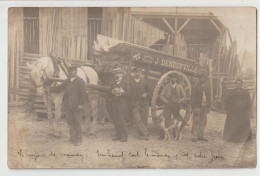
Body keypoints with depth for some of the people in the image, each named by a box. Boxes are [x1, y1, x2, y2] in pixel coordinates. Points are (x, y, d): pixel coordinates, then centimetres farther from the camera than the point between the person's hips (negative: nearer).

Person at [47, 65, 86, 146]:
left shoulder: (80, 81, -7)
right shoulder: (67, 81, 11)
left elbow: (83, 93, -11)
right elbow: (59, 88, 15)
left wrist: (81, 104, -16)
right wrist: (49, 89, 7)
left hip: (76, 105, -6)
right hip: (68, 105, 6)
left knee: (77, 122, 0)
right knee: (69, 121, 12)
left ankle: (78, 139, 9)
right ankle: (72, 138, 24)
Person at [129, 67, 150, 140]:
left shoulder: (144, 81, 7)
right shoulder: (130, 81, 1)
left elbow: (148, 91, 15)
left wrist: (146, 94, -7)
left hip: (144, 104, 2)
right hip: (135, 104, -2)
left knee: (144, 120, 4)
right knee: (137, 120, -11)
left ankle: (142, 134, 18)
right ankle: (145, 133, -5)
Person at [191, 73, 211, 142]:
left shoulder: (206, 87, 13)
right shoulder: (195, 87, -4)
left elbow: (208, 97, 18)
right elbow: (192, 97, -7)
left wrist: (208, 106, 10)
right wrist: (194, 107, -13)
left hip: (204, 107, 6)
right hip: (198, 107, -5)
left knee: (203, 122, 7)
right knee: (196, 122, -3)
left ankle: (201, 136, 15)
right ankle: (195, 136, 2)